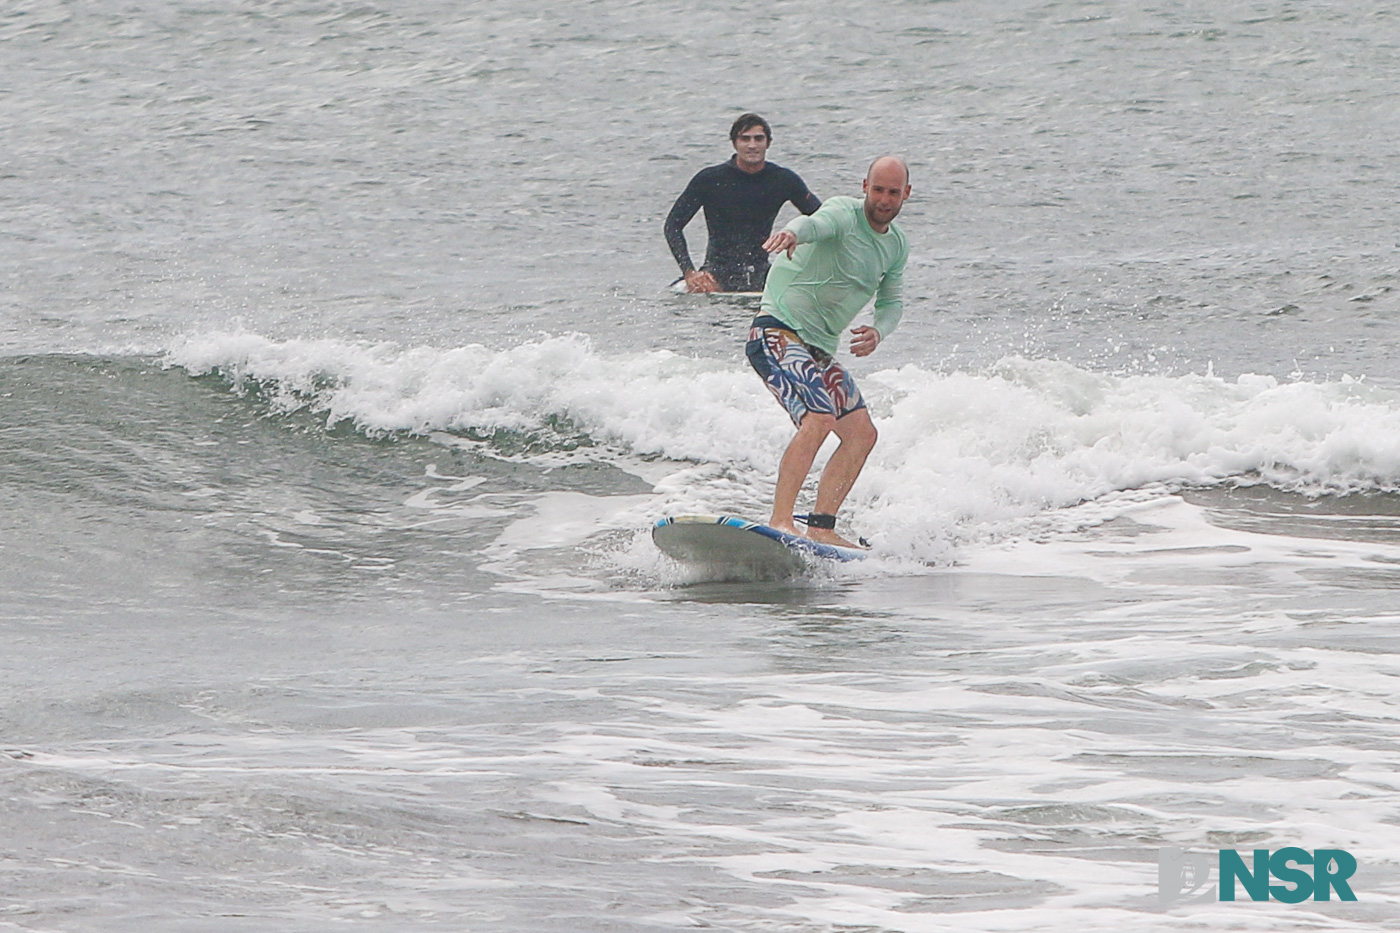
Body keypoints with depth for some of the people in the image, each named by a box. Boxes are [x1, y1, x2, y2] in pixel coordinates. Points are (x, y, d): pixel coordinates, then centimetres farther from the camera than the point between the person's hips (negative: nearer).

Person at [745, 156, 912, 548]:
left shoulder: (897, 246, 11)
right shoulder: (843, 214, -14)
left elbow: (892, 302, 19)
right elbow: (816, 224, -36)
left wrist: (878, 331, -6)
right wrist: (792, 233, -61)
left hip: (820, 349, 9)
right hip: (778, 333, -9)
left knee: (862, 434, 7)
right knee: (819, 420, -26)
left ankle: (821, 526, 10)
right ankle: (780, 522, -30)